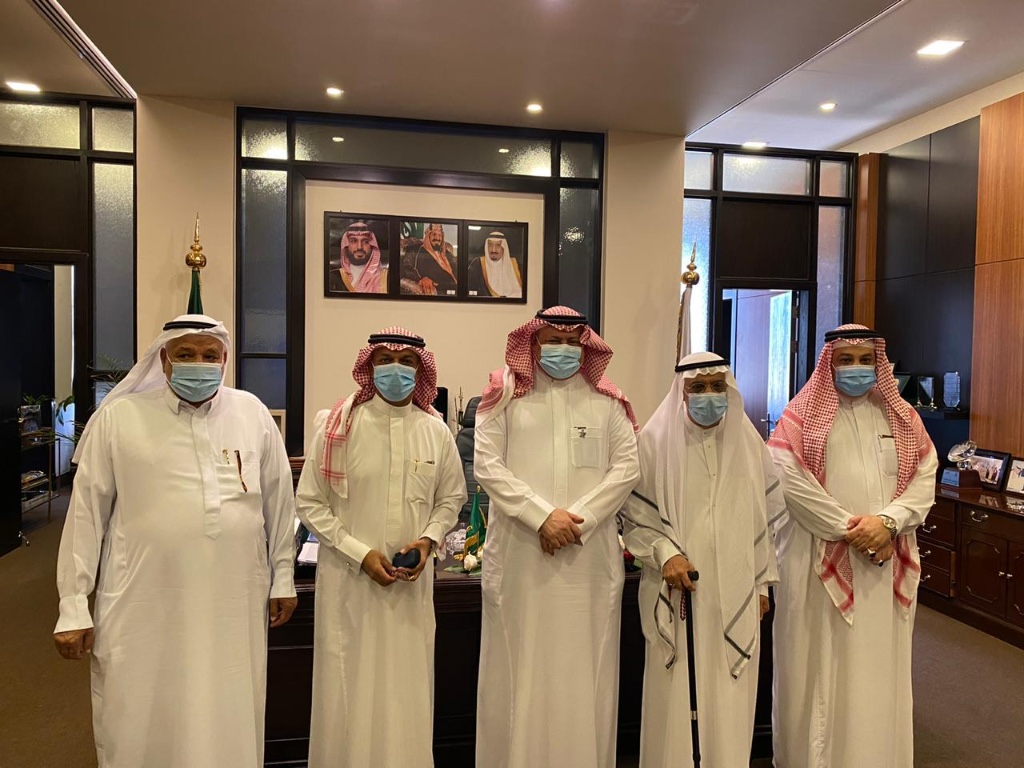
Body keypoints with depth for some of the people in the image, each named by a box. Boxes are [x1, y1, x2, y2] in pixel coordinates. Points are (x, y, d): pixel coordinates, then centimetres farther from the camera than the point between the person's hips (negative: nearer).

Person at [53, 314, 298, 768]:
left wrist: (282, 577, 12)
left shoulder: (252, 413, 4)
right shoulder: (118, 417, -1)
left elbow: (278, 501, 10)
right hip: (144, 610, -1)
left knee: (229, 728, 12)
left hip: (235, 608, 2)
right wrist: (73, 606, 0)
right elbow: (87, 514, 1)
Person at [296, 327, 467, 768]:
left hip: (413, 580, 2)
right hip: (348, 579, -2)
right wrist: (361, 553, -12)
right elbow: (310, 503, -4)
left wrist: (429, 540, -6)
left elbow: (451, 499, 12)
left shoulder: (435, 431, 1)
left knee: (407, 691, 11)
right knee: (350, 690, 7)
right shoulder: (338, 425, -6)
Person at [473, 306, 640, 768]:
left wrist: (578, 520, -10)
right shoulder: (505, 396, 4)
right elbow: (486, 465, -5)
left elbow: (626, 468, 1)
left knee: (583, 666, 8)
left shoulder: (606, 402, 8)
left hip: (589, 555, 1)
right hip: (520, 553, -1)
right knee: (520, 664, 6)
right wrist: (543, 515, -13)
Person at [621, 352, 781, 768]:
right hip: (674, 591, -2)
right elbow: (634, 515, -2)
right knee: (675, 692, 5)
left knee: (729, 699, 8)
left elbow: (766, 518, 10)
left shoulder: (750, 443, 4)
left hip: (735, 592, 3)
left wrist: (763, 583, 10)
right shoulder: (655, 441, -6)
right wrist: (665, 553, -16)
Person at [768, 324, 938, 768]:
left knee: (879, 666, 10)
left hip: (885, 559, 4)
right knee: (821, 666, 4)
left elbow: (925, 478, 4)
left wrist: (887, 521, -13)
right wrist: (848, 528, -14)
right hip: (820, 560, -3)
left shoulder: (901, 416, 12)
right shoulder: (803, 414, -1)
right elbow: (787, 478, -12)